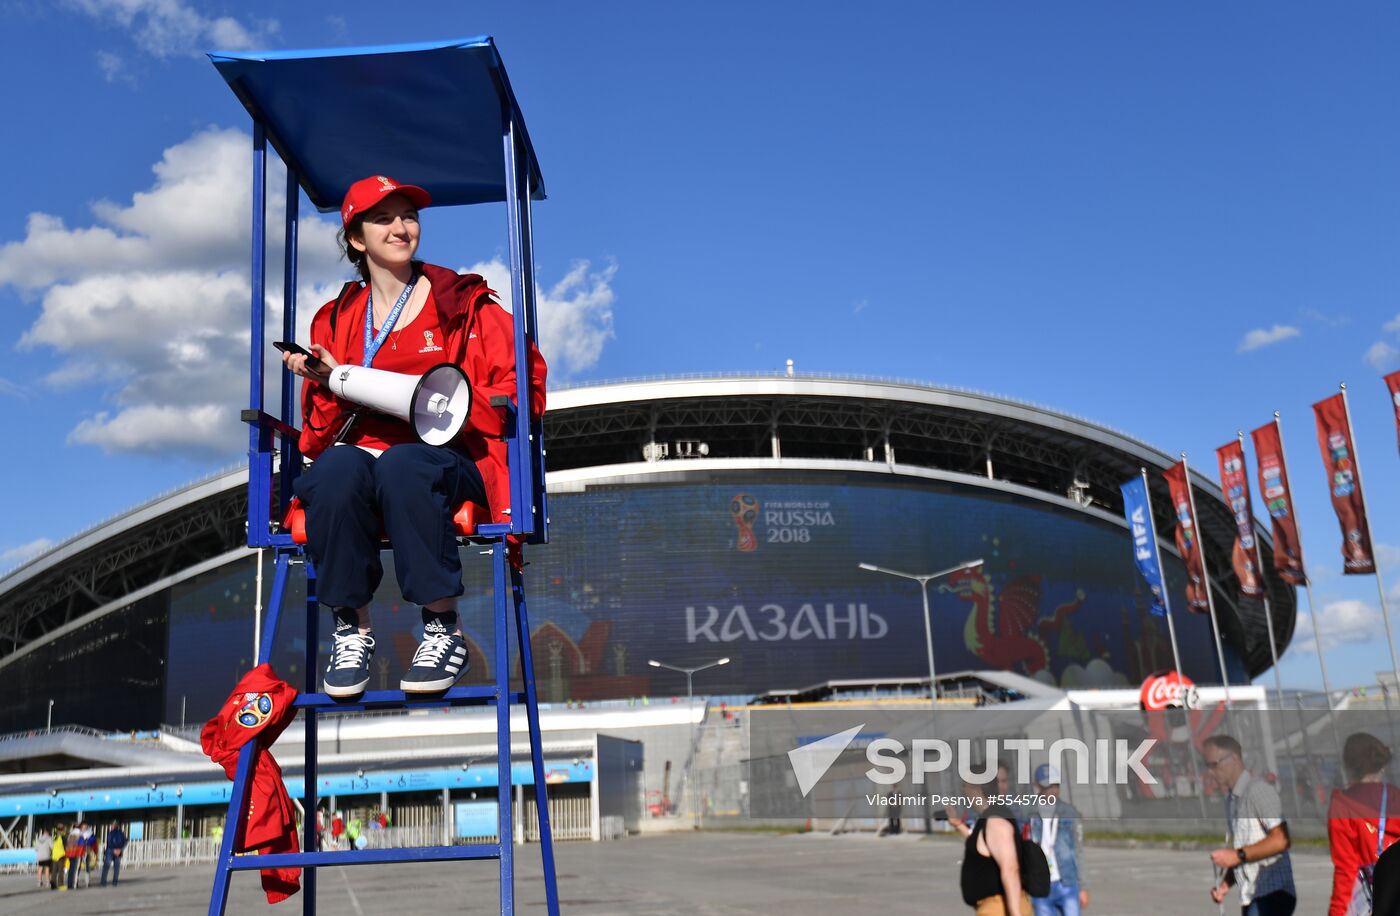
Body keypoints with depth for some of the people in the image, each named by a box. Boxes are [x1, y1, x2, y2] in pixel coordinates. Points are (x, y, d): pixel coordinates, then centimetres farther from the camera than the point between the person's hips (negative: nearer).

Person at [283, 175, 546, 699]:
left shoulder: (464, 304, 11)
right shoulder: (336, 320, 18)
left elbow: (520, 390, 1)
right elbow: (320, 431, 13)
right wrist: (327, 384, -7)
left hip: (447, 463, -2)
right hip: (359, 454, 2)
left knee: (401, 466, -37)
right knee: (337, 469, -34)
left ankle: (443, 631, -28)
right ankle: (352, 629, -21)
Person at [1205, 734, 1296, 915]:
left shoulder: (1258, 789, -10)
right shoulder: (1231, 800, 16)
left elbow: (1282, 839, -18)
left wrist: (1238, 855, -19)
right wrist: (1225, 883, 5)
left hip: (1271, 893, -8)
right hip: (1251, 896, 8)